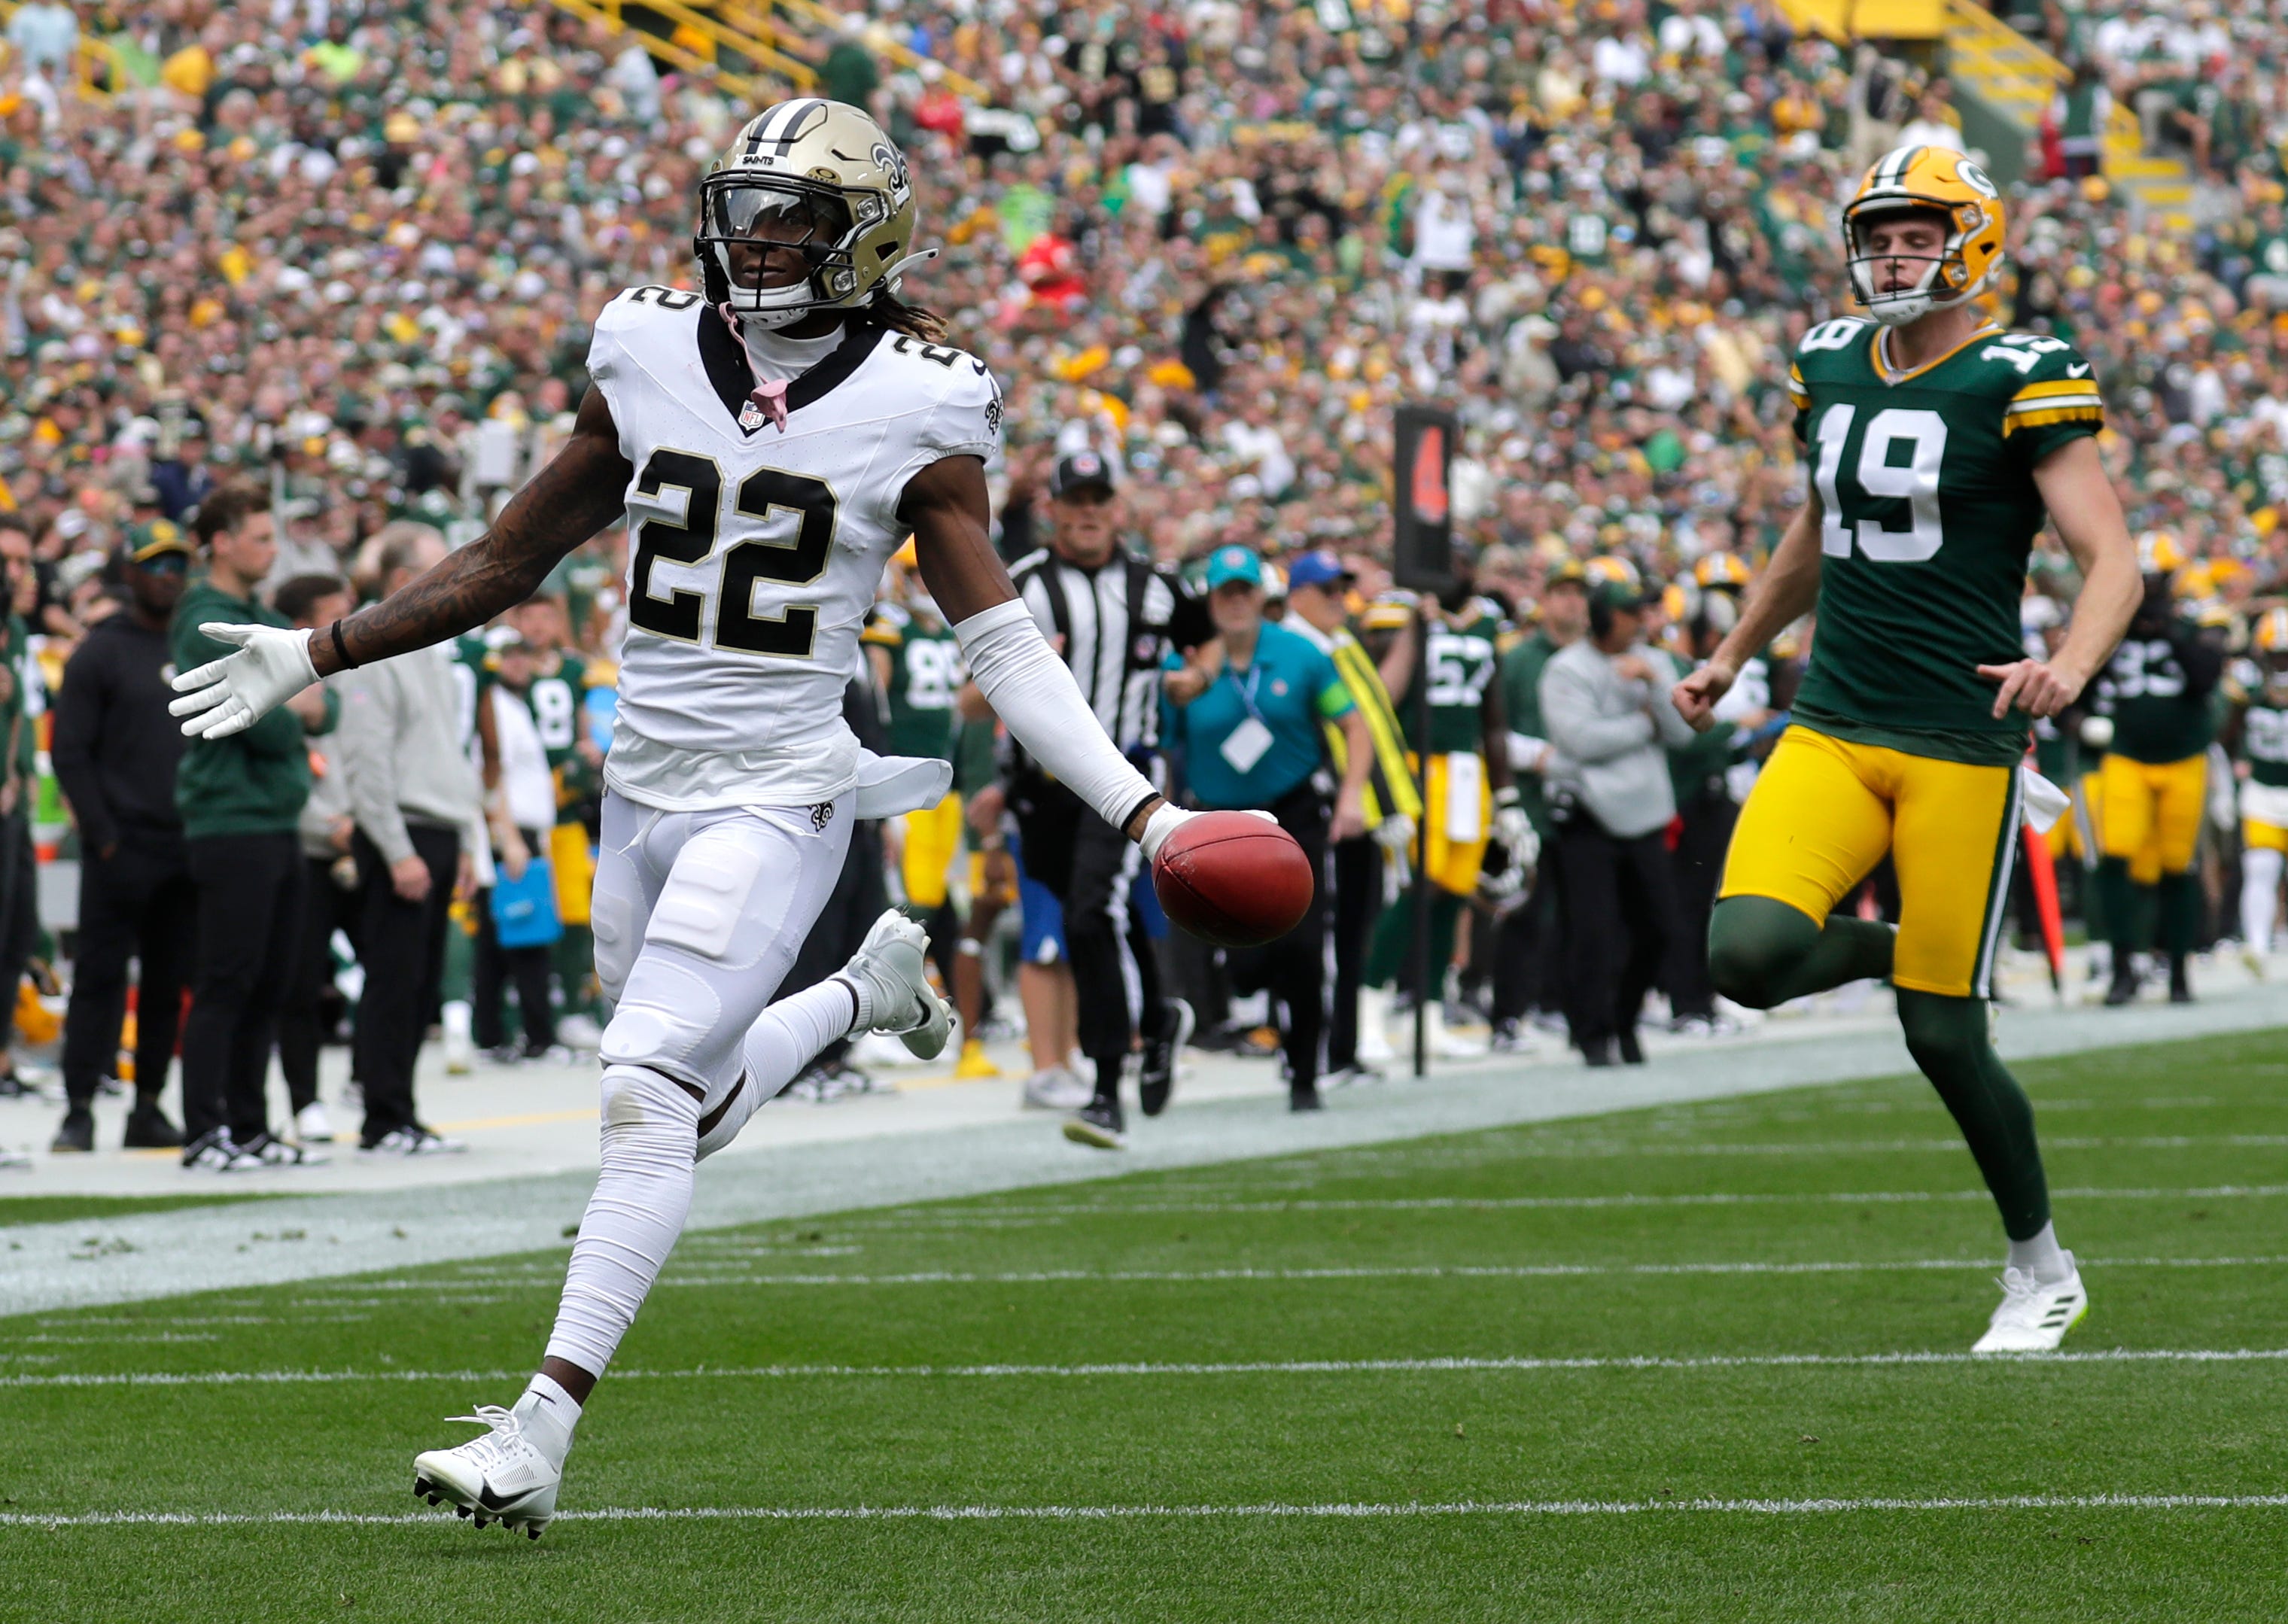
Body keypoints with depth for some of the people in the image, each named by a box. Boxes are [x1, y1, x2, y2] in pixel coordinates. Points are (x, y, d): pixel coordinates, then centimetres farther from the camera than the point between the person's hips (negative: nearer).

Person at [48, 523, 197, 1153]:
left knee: (168, 982, 7)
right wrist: (103, 834, -12)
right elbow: (69, 753, -5)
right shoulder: (101, 652, -1)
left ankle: (148, 1108, 13)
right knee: (101, 975, -6)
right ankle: (79, 1108, -4)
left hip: (185, 845, 5)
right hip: (122, 850, -5)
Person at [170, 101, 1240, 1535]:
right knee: (699, 1114, 15)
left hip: (776, 794, -5)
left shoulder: (912, 410, -6)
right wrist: (313, 657, 12)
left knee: (649, 1092, -18)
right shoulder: (652, 360, 5)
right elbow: (509, 564, 14)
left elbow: (1005, 648, -6)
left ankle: (543, 1428, -18)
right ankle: (866, 991, 46)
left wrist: (1143, 813, -15)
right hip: (646, 787, 5)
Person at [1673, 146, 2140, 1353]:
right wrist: (1731, 658, 32)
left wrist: (2068, 668, -32)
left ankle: (2042, 1271, 19)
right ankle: (1901, 949, 15)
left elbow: (2112, 561, -13)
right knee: (1748, 956, -19)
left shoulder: (2019, 383, -8)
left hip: (1960, 744, -5)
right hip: (1833, 731, 5)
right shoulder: (1831, 367, 10)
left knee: (1942, 1037, -3)